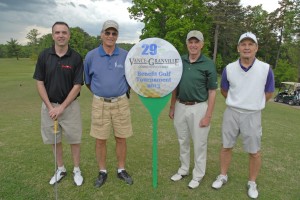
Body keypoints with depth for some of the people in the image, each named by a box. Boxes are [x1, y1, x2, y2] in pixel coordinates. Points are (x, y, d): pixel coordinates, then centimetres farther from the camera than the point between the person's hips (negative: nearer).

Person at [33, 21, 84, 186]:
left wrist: (61, 107, -15)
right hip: (49, 106, 2)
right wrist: (50, 107, -10)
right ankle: (60, 169, 33)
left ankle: (76, 170, 26)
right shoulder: (44, 56, -2)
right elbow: (39, 83, -1)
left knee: (74, 139, 7)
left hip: (70, 106, -2)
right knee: (55, 140, 14)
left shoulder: (76, 58, -8)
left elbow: (77, 86, -10)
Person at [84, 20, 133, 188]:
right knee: (100, 140, 8)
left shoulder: (126, 56, -2)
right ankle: (102, 172, 26)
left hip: (121, 103, 0)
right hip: (100, 103, 0)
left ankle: (121, 170, 27)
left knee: (121, 139, 9)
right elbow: (87, 80, 11)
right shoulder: (91, 56, -2)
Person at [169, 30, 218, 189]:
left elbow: (212, 92, -8)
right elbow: (175, 87, 10)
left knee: (199, 143, 8)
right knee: (182, 141, 17)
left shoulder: (208, 64, -9)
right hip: (180, 106, 5)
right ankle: (183, 170, 36)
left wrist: (208, 115, -13)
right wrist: (172, 107, 8)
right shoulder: (179, 61, 3)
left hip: (198, 108, -4)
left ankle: (198, 175, 27)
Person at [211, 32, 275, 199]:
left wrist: (253, 104, 12)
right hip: (231, 113, 2)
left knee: (254, 152, 8)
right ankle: (223, 176, 31)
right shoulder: (229, 69, -5)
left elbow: (269, 93, 6)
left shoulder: (266, 69, -8)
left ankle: (252, 183, 29)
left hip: (253, 115, -1)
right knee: (226, 147, 12)